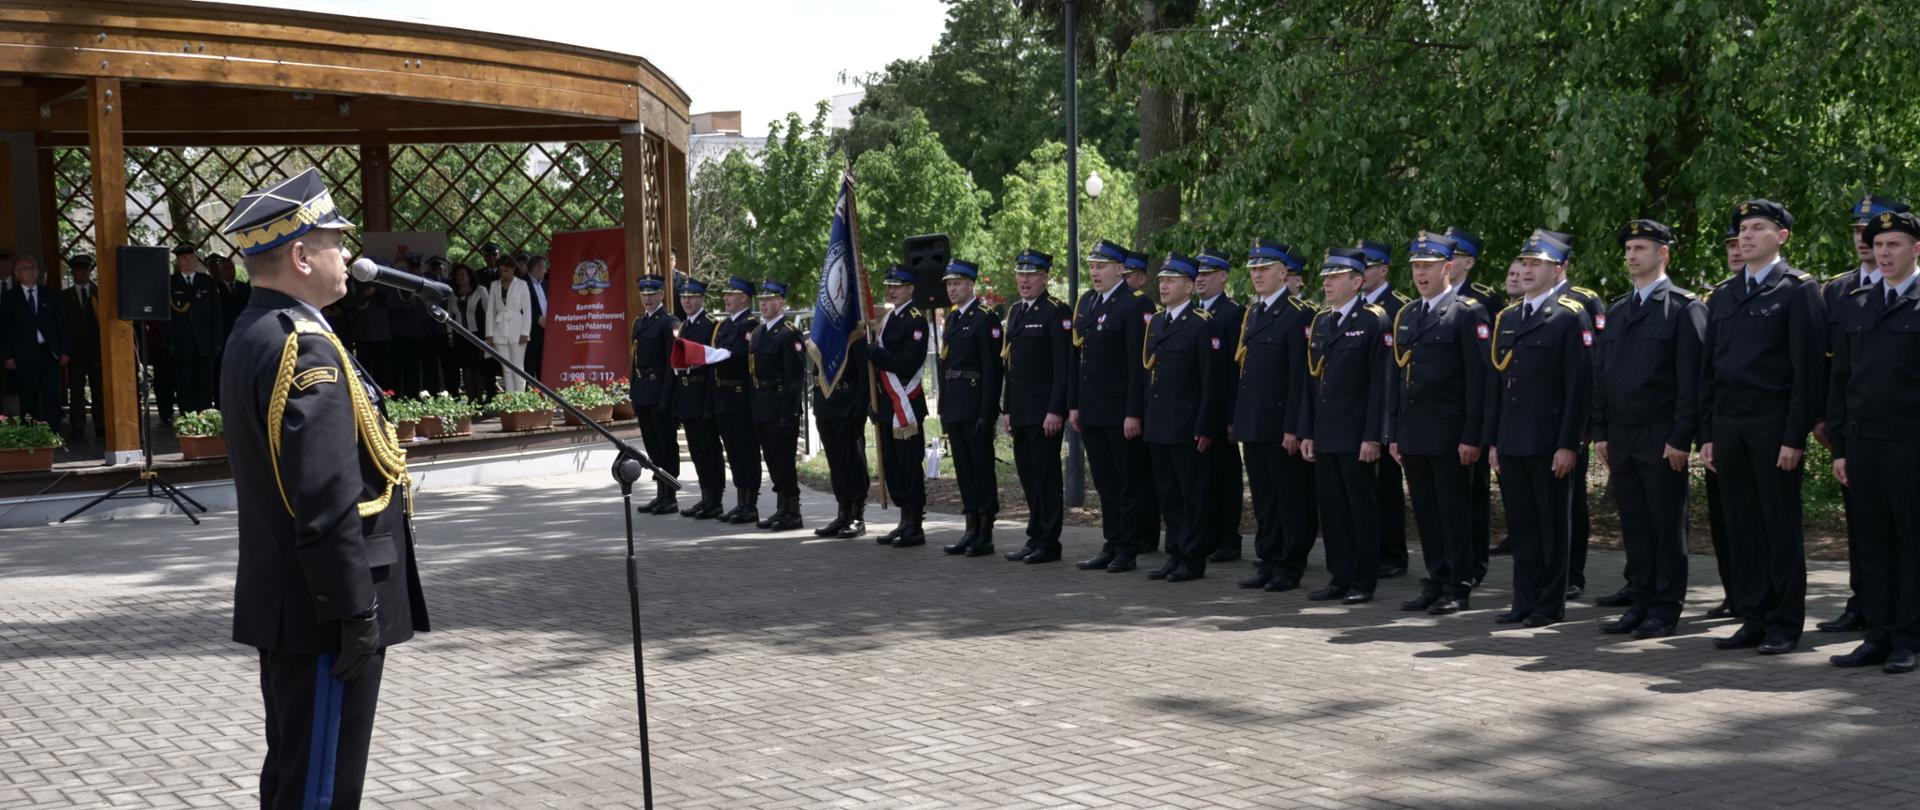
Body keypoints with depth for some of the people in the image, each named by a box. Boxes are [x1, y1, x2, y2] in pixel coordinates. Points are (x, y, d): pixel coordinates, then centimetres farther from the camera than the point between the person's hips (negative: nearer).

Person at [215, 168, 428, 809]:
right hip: (324, 611, -11)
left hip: (285, 604, 11)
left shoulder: (255, 333, 12)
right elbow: (327, 502, -25)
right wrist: (358, 611, -20)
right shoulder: (305, 347, -20)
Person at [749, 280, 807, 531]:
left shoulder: (790, 334, -11)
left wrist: (788, 414, -20)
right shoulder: (758, 333, 15)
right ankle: (782, 509, 21)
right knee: (772, 461, 13)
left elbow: (796, 377, -16)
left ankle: (793, 513, 4)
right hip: (761, 410, 8)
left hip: (781, 409, -8)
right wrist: (754, 407, 13)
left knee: (784, 461, -4)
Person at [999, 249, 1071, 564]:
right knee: (1028, 476, 12)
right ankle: (1035, 537, 20)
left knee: (1046, 476, -2)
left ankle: (1049, 543, 4)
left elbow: (1063, 366, -14)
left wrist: (1056, 411, -19)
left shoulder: (1056, 312, -9)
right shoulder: (1014, 312, 15)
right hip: (1020, 411, 8)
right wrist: (1007, 408, 15)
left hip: (1045, 411, -8)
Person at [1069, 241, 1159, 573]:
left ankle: (1128, 550, 9)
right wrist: (1074, 405, 11)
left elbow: (1140, 363, -15)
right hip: (1091, 410, 7)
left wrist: (1133, 413, -19)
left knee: (1130, 483, 3)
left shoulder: (1136, 304, -11)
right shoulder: (1084, 303, 12)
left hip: (1121, 411, -7)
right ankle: (1111, 545, 19)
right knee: (1105, 483, 12)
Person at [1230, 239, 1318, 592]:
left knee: (1291, 499, 1)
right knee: (1263, 498, 12)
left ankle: (1290, 567, 7)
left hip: (1280, 425, -8)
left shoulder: (1299, 314, -10)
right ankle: (1268, 562, 19)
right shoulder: (1250, 313, 15)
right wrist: (1234, 418, 14)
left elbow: (1301, 375, -14)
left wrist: (1293, 427, -18)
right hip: (1252, 424, 8)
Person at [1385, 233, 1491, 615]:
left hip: (1449, 436, -6)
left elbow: (1479, 378, -10)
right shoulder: (1405, 316, 15)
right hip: (1412, 435, 6)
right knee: (1425, 513, 10)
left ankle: (1459, 587, 7)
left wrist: (1472, 436, -15)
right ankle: (1435, 583, 18)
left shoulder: (1468, 313, -5)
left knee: (1455, 512, 0)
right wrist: (1394, 433, 12)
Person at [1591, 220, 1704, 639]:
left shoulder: (1684, 308, -4)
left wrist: (1681, 438, -15)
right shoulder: (1616, 311, 17)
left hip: (1661, 439, -6)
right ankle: (1638, 602, 17)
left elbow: (1691, 377, -10)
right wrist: (1600, 432, 10)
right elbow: (1601, 374, 17)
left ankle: (1665, 609, 6)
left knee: (1668, 526, 1)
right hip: (1620, 438, 6)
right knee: (1633, 526, 10)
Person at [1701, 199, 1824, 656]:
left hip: (1774, 425, -6)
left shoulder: (1798, 290, -3)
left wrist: (1795, 436, -14)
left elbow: (1808, 368, -8)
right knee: (1742, 527, 8)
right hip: (1729, 426, 6)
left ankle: (1785, 626, 6)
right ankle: (1752, 620, 15)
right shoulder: (1723, 297, 16)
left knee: (1781, 527, 0)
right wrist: (1708, 433, 11)